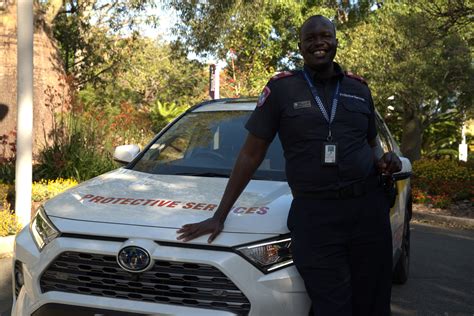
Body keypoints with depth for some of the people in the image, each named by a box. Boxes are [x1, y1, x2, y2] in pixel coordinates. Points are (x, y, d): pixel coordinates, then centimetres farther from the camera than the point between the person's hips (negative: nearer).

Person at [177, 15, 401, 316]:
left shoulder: (358, 88, 12)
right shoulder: (281, 88, 1)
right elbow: (251, 154, 3)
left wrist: (383, 162, 0)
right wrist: (219, 215, 2)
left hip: (368, 209, 4)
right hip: (315, 216, -3)